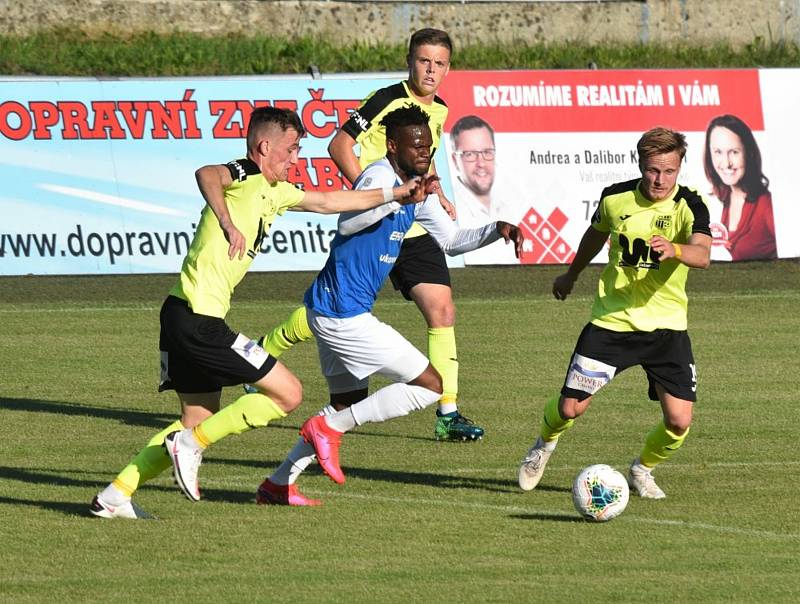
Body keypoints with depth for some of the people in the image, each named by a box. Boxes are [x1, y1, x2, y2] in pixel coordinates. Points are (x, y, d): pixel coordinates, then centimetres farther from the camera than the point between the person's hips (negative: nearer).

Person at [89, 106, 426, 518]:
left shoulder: (272, 193, 20)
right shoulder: (245, 176, -9)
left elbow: (327, 202, 31)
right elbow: (207, 174, -31)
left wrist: (392, 195, 33)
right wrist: (227, 223, -41)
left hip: (183, 316, 10)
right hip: (199, 318, -10)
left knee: (201, 419, 17)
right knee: (287, 394, -4)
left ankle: (114, 496, 14)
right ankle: (191, 444, -5)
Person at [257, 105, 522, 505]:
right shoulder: (380, 176, -15)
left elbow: (449, 239, 25)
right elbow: (347, 223, -31)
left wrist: (496, 231, 10)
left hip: (331, 312, 10)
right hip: (344, 315, -10)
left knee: (349, 405, 22)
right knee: (430, 386, -7)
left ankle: (277, 485, 22)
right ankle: (328, 428, -7)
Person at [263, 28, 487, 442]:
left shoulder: (439, 110, 10)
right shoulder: (388, 100, -13)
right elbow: (339, 145, -15)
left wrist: (437, 195, 13)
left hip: (413, 229, 6)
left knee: (442, 311, -5)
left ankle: (448, 413, -2)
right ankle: (265, 354, 24)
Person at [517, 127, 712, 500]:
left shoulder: (689, 206, -13)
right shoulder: (616, 198, -4)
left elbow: (702, 255, -32)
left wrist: (675, 249, -54)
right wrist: (571, 275, 33)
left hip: (666, 325, -1)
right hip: (611, 320, 1)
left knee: (679, 421, -10)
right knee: (571, 407, -5)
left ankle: (642, 469, 23)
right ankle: (545, 444, 32)